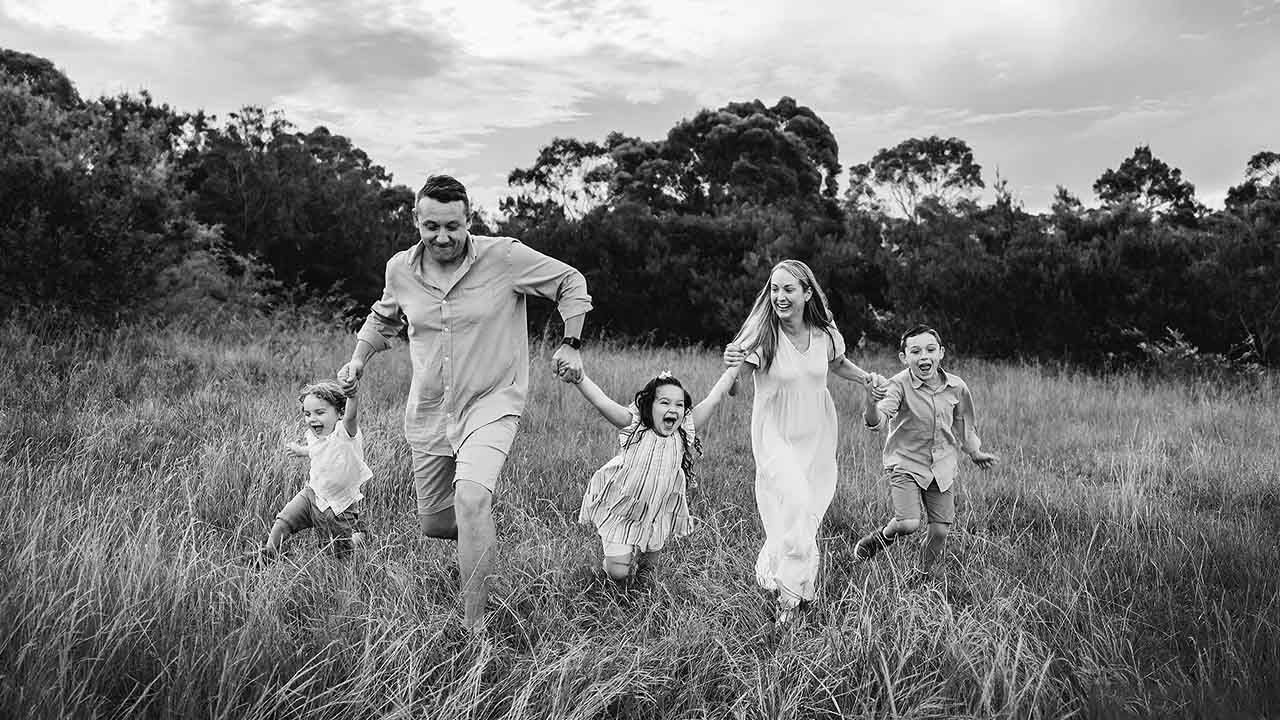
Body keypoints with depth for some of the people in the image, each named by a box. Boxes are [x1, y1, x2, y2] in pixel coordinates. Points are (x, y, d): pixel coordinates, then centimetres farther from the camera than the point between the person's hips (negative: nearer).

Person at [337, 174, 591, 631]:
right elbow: (383, 317, 22)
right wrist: (359, 358, 7)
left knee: (471, 498, -29)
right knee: (433, 524, 14)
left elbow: (572, 284, 0)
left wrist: (570, 344, -6)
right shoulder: (400, 269, -1)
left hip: (491, 406, -5)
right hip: (427, 416, 5)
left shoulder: (505, 257, -14)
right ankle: (476, 537, 51)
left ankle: (475, 628, -20)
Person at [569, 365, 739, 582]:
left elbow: (716, 396, -12)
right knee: (618, 573, -2)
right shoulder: (633, 427, -20)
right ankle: (611, 548, 31)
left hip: (658, 516, 3)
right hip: (621, 513, -3)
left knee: (645, 563, 18)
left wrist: (735, 366, -11)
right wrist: (578, 378, -49)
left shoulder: (685, 433, -12)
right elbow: (601, 401, -34)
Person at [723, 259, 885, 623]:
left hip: (817, 433, 4)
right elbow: (745, 362, -34)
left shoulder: (825, 333, -7)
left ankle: (771, 567, 36)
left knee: (810, 511, 11)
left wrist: (865, 376, -3)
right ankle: (789, 592, -4)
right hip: (775, 434, -4)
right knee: (796, 503, -21)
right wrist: (733, 359, -56)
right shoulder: (763, 333, -19)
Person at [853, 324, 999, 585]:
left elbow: (963, 424, 17)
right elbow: (878, 420, -31)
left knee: (940, 530, 4)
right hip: (905, 464, -4)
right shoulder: (899, 385, -15)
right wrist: (872, 405, -51)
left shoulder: (956, 387, -1)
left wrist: (974, 452, 21)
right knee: (908, 523, -20)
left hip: (942, 468, 4)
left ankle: (923, 571, 33)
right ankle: (876, 540, 14)